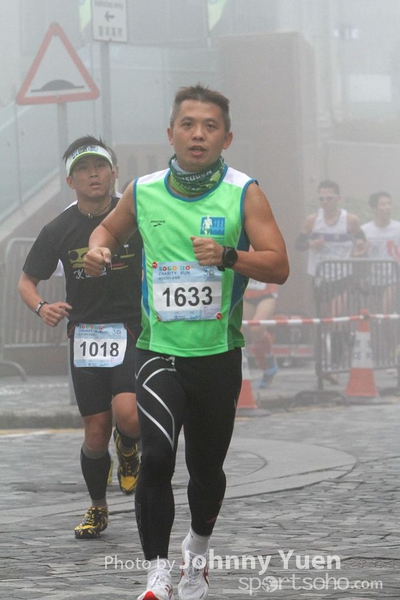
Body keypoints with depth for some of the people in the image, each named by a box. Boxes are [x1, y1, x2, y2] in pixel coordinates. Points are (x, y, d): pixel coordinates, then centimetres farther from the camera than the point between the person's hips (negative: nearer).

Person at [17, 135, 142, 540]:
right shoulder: (59, 230, 0)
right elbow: (27, 281, 10)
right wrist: (42, 308, -11)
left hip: (133, 333, -1)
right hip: (85, 337, 1)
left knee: (127, 415, -23)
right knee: (95, 434, 2)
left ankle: (129, 447, 13)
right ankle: (97, 508, 26)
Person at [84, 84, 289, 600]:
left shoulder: (244, 193, -5)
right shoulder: (144, 192, 1)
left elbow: (278, 267, -10)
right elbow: (109, 228, 21)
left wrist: (229, 256, -28)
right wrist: (98, 249, -2)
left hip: (218, 354, 0)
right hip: (159, 350, 0)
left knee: (206, 468, 13)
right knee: (156, 457, -20)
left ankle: (197, 554, 42)